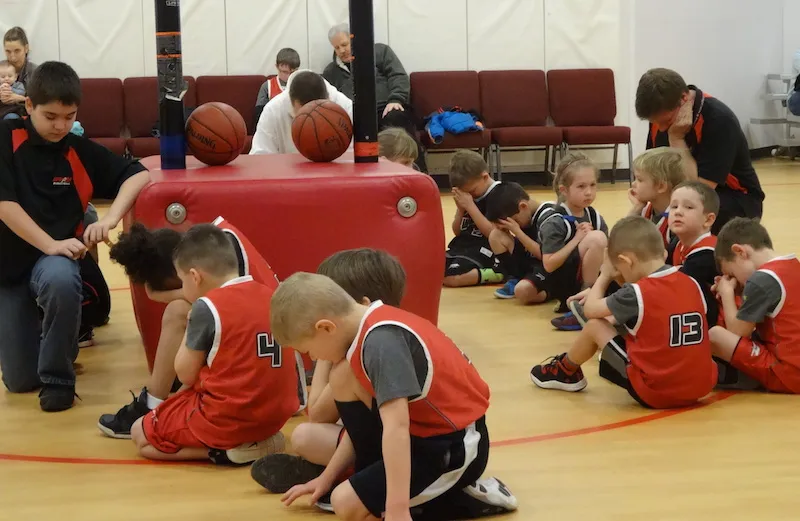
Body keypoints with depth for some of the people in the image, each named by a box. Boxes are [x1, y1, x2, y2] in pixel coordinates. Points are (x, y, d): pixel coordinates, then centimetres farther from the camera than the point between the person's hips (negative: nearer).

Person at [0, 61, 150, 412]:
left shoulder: (82, 151, -4)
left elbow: (139, 175, -7)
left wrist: (109, 219, -23)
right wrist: (49, 244, -25)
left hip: (56, 258, 0)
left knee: (61, 282, -40)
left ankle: (58, 376, -16)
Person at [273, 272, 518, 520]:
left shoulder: (381, 340, -27)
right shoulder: (375, 327, 3)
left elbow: (396, 428, -35)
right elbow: (362, 423, 13)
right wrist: (327, 477, 16)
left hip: (455, 445, -10)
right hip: (427, 430, 10)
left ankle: (457, 494, -4)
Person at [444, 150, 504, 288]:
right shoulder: (467, 195, 10)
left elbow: (493, 233, -20)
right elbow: (457, 231, 15)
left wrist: (470, 206, -19)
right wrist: (460, 209, -4)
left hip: (485, 251, -8)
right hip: (463, 246, 9)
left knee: (451, 277, -28)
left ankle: (496, 274, -11)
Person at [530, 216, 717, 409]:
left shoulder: (636, 293, -12)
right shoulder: (693, 284, 5)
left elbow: (590, 309, 2)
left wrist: (605, 275, 19)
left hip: (653, 391, -6)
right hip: (702, 387, 6)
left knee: (595, 325, 9)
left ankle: (566, 372, 34)